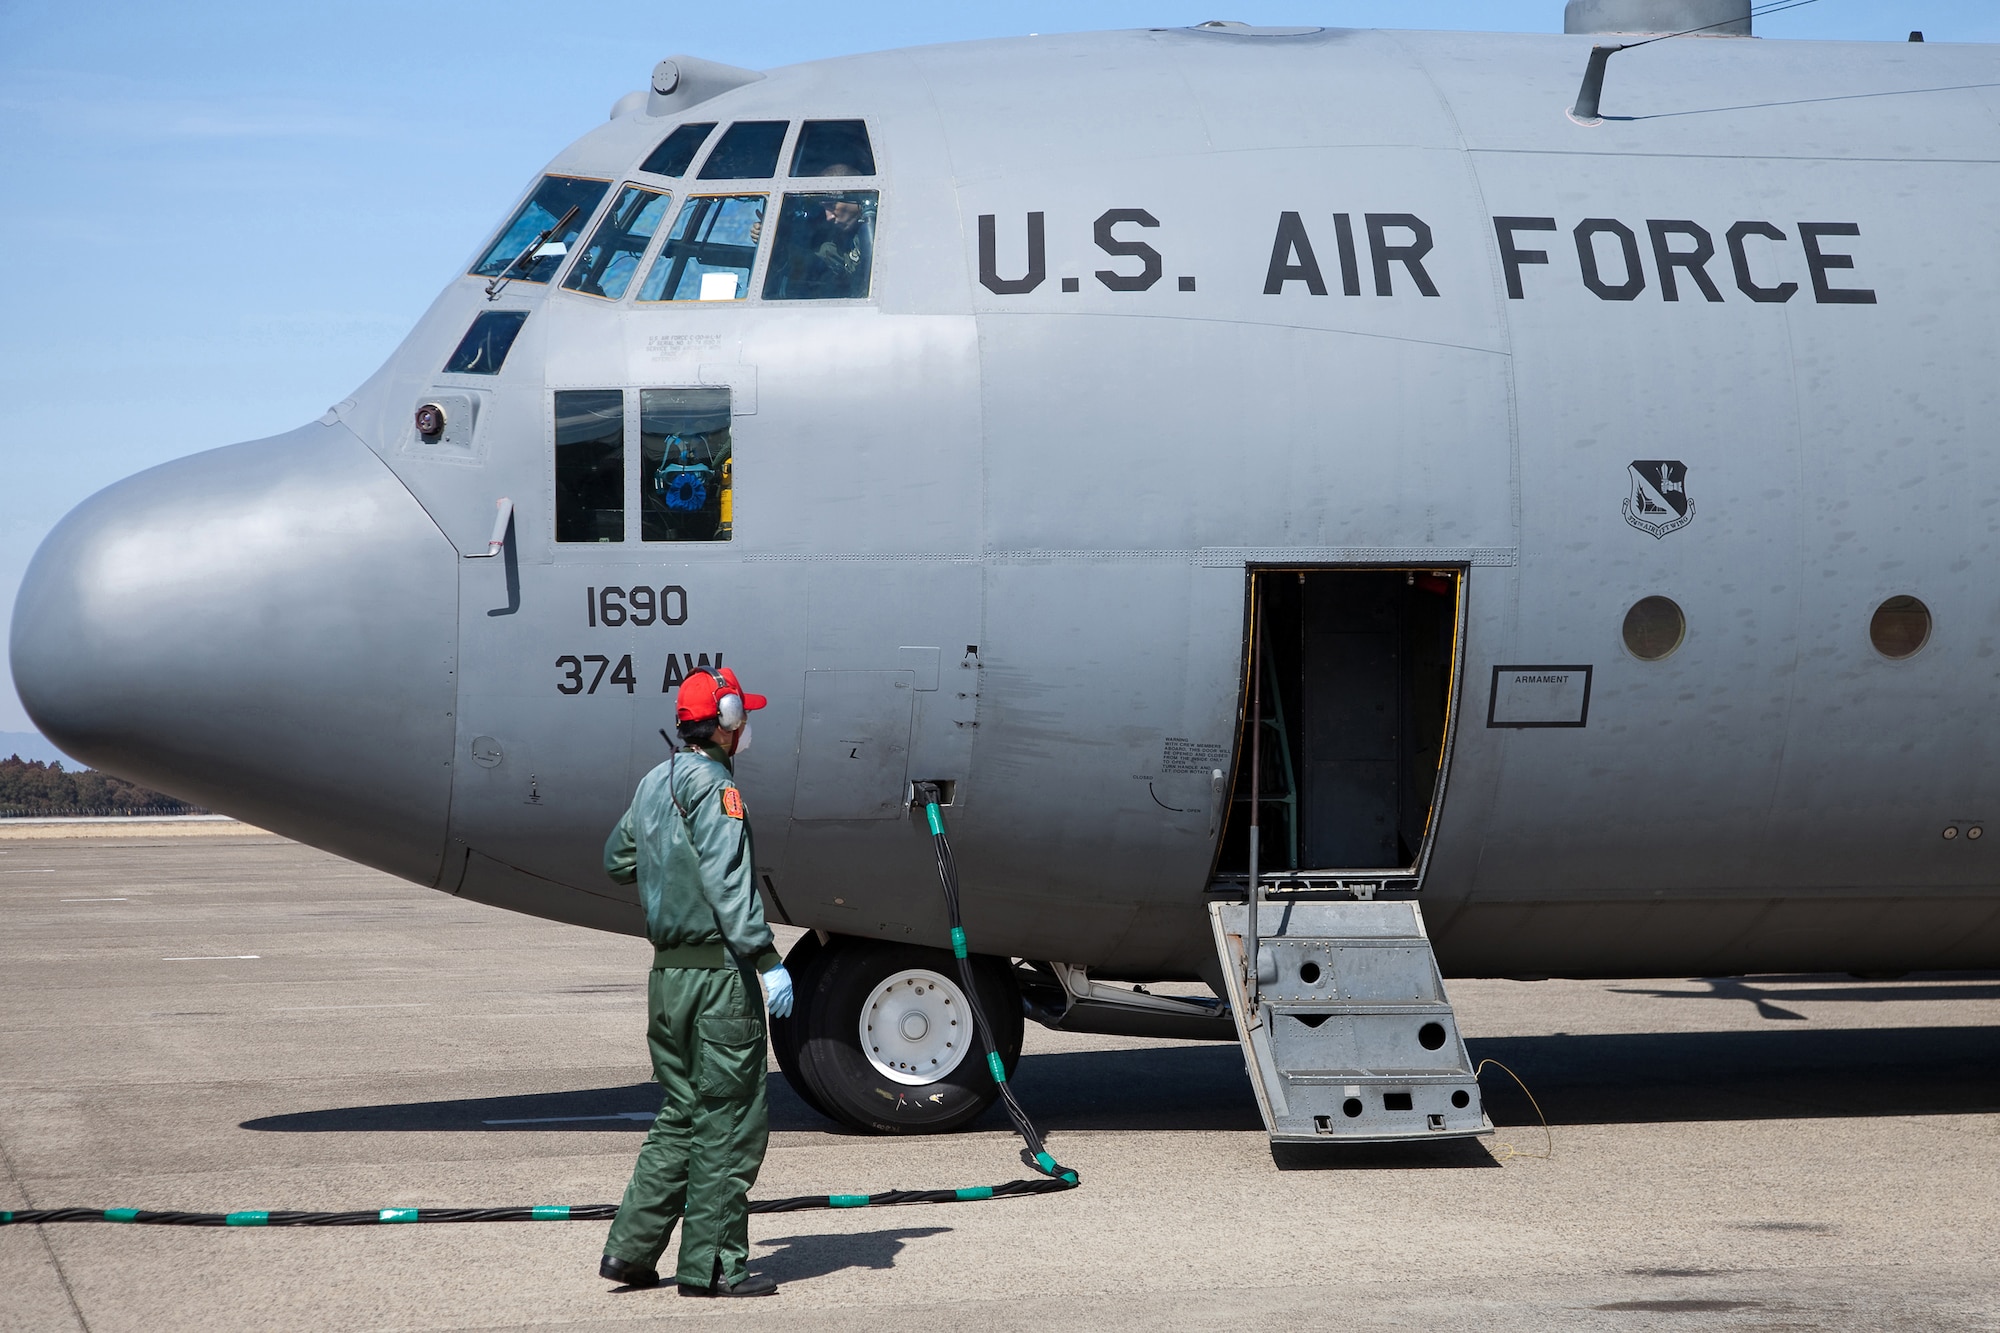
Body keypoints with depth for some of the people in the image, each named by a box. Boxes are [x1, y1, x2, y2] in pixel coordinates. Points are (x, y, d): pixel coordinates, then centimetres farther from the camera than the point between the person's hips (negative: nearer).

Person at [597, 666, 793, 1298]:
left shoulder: (653, 784, 14)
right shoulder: (713, 786, -13)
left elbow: (618, 860, 26)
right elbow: (728, 884, -21)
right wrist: (767, 961, -23)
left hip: (667, 972, 9)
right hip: (719, 970, -9)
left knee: (682, 1116, 16)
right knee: (730, 1120, -2)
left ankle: (630, 1248, 12)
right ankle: (711, 1264, 0)